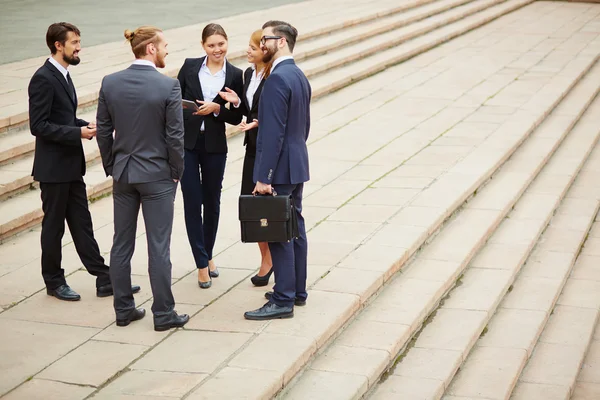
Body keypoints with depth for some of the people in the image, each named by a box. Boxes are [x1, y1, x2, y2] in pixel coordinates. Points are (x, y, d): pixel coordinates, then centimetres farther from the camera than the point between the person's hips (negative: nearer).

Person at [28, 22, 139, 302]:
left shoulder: (63, 76, 12)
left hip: (71, 166, 9)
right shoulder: (43, 78, -16)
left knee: (82, 224, 9)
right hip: (53, 167, -9)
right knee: (54, 225, 4)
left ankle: (104, 280, 11)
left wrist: (86, 125, 3)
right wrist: (78, 133, -21)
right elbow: (39, 126, -21)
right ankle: (54, 282, 17)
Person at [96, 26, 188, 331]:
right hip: (157, 175, -4)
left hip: (123, 175, 4)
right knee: (158, 247, 2)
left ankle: (123, 309, 20)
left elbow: (103, 131, 3)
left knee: (121, 245, 12)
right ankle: (163, 314, 8)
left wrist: (112, 168, 13)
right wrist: (176, 172, 0)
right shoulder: (168, 86, -15)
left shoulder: (110, 83, -2)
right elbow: (175, 135, -13)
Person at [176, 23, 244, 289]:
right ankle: (202, 264, 5)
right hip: (187, 143, -1)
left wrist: (216, 108, -17)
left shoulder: (235, 75, 0)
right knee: (192, 203, -1)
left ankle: (208, 255, 30)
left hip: (214, 146, 1)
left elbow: (236, 117, 0)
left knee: (212, 202, 13)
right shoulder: (190, 67, 0)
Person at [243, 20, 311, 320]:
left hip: (279, 169, -10)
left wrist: (264, 177, -20)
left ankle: (283, 301, -1)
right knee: (294, 229, 15)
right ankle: (297, 290, 24)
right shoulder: (300, 77, 12)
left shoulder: (277, 78, -18)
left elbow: (274, 131, -22)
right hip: (297, 164, 10)